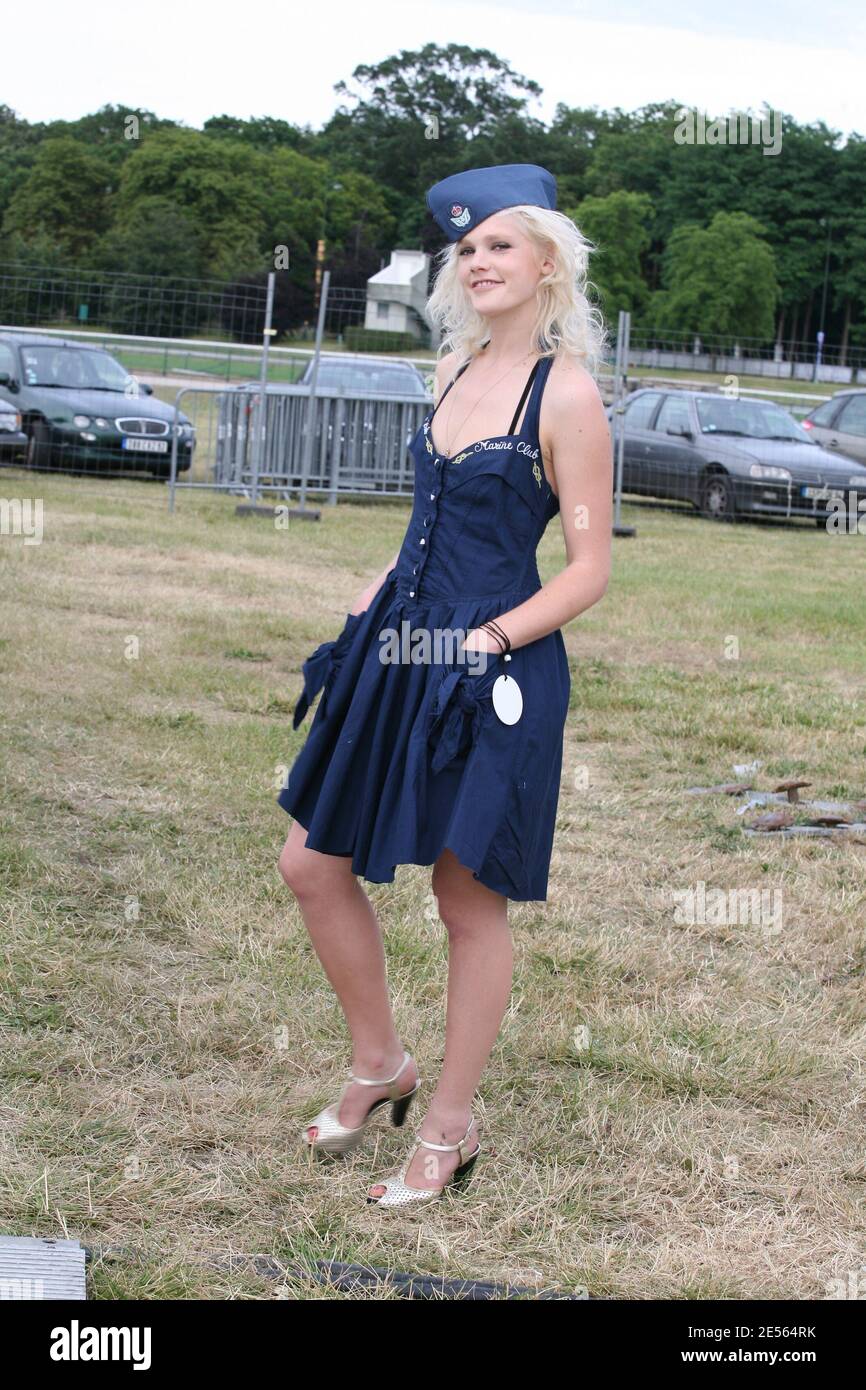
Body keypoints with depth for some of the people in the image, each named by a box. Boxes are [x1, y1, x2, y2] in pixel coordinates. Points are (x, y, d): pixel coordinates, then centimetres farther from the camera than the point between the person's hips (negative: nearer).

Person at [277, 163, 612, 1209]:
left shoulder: (566, 393, -12)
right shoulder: (455, 369, 10)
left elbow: (588, 570, -10)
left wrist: (488, 639, -19)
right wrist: (370, 604, 11)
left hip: (493, 678, -8)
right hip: (399, 657, 8)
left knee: (471, 903, 4)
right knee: (312, 865, 10)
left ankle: (449, 1131, 20)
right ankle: (379, 1065, 29)